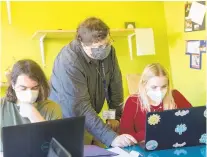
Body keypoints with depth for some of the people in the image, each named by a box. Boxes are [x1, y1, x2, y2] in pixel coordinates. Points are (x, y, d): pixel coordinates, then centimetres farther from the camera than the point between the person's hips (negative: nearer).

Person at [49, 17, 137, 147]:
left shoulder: (108, 50, -11)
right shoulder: (69, 61, -31)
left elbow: (115, 84, 0)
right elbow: (80, 107, -37)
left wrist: (115, 116, -3)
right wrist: (111, 138, -42)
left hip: (90, 118, 6)